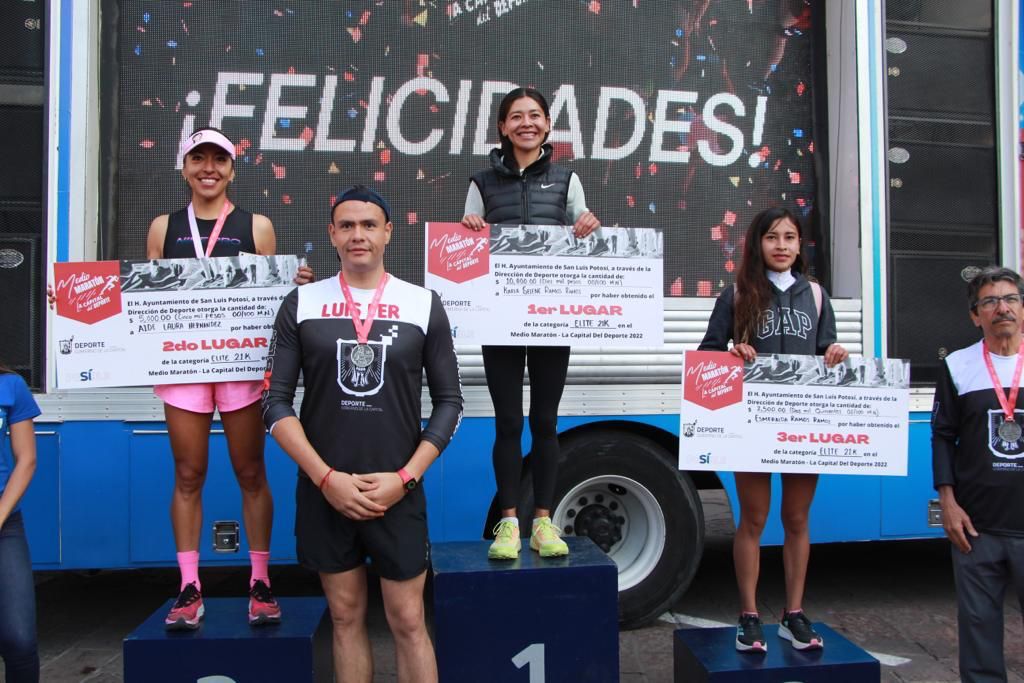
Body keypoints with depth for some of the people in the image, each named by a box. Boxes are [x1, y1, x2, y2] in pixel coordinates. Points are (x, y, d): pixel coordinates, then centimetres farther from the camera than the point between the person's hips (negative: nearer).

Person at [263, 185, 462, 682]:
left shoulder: (423, 304, 2)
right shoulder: (302, 303, 3)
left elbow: (448, 402, 2)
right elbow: (275, 401, 0)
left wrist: (404, 478, -8)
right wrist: (326, 478, -10)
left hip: (397, 492, -1)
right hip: (323, 490, 1)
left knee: (408, 621, 5)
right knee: (346, 616, 13)